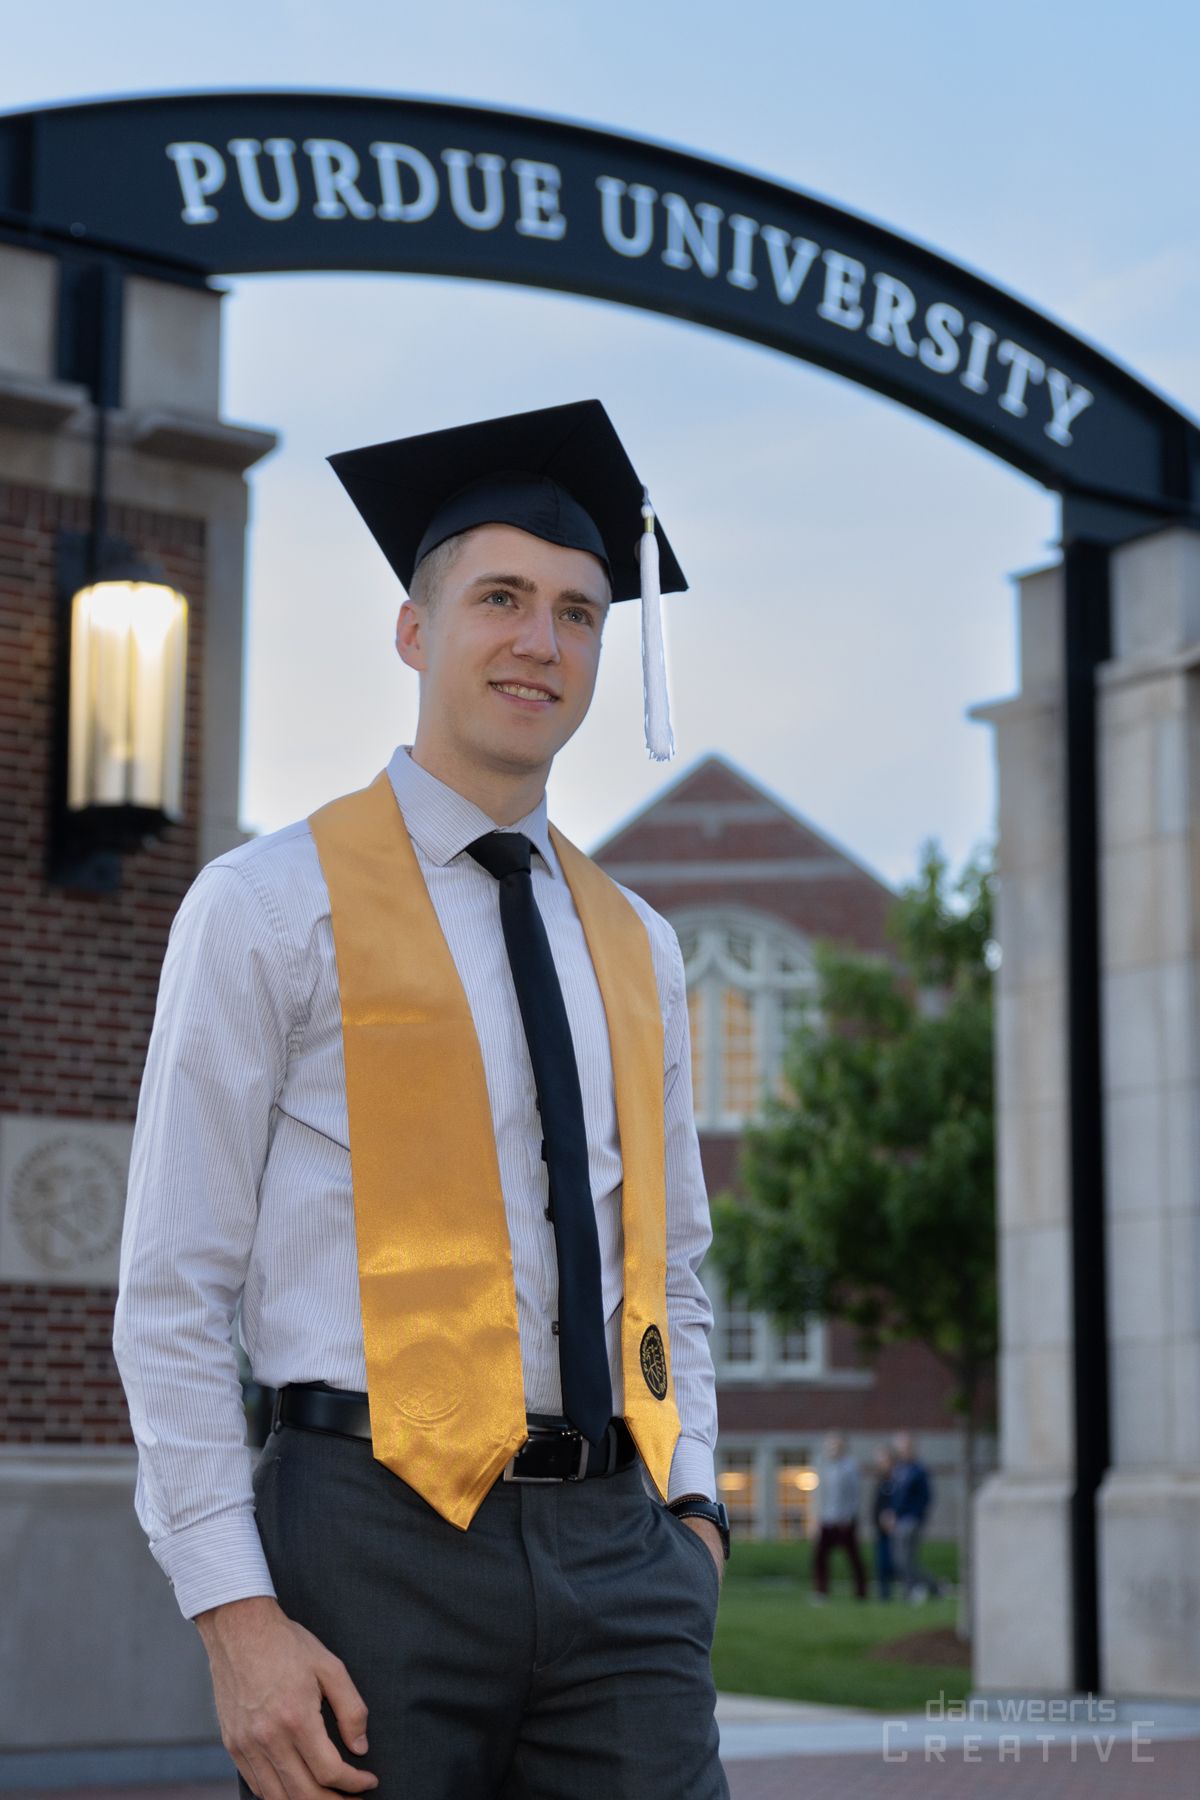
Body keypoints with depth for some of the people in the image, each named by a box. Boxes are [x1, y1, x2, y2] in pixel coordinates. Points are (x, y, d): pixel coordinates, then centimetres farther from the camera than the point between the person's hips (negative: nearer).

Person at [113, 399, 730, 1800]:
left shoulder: (635, 947, 15)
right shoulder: (267, 907, -1)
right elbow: (172, 1297, -5)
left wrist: (689, 1505, 7)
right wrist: (235, 1617, -13)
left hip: (618, 1544, 5)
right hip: (379, 1532, -4)